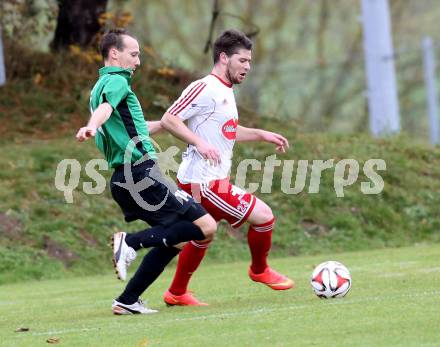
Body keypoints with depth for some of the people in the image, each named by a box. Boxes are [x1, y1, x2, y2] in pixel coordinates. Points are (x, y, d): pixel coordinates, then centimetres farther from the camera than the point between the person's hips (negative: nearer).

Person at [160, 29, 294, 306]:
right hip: (204, 181, -11)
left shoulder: (225, 92, 16)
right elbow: (169, 119, -19)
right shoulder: (205, 88, -15)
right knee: (263, 215, -10)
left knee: (202, 238, 21)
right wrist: (199, 143, -28)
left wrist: (262, 135, 25)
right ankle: (260, 270, 12)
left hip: (213, 179, 11)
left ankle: (177, 293, 33)